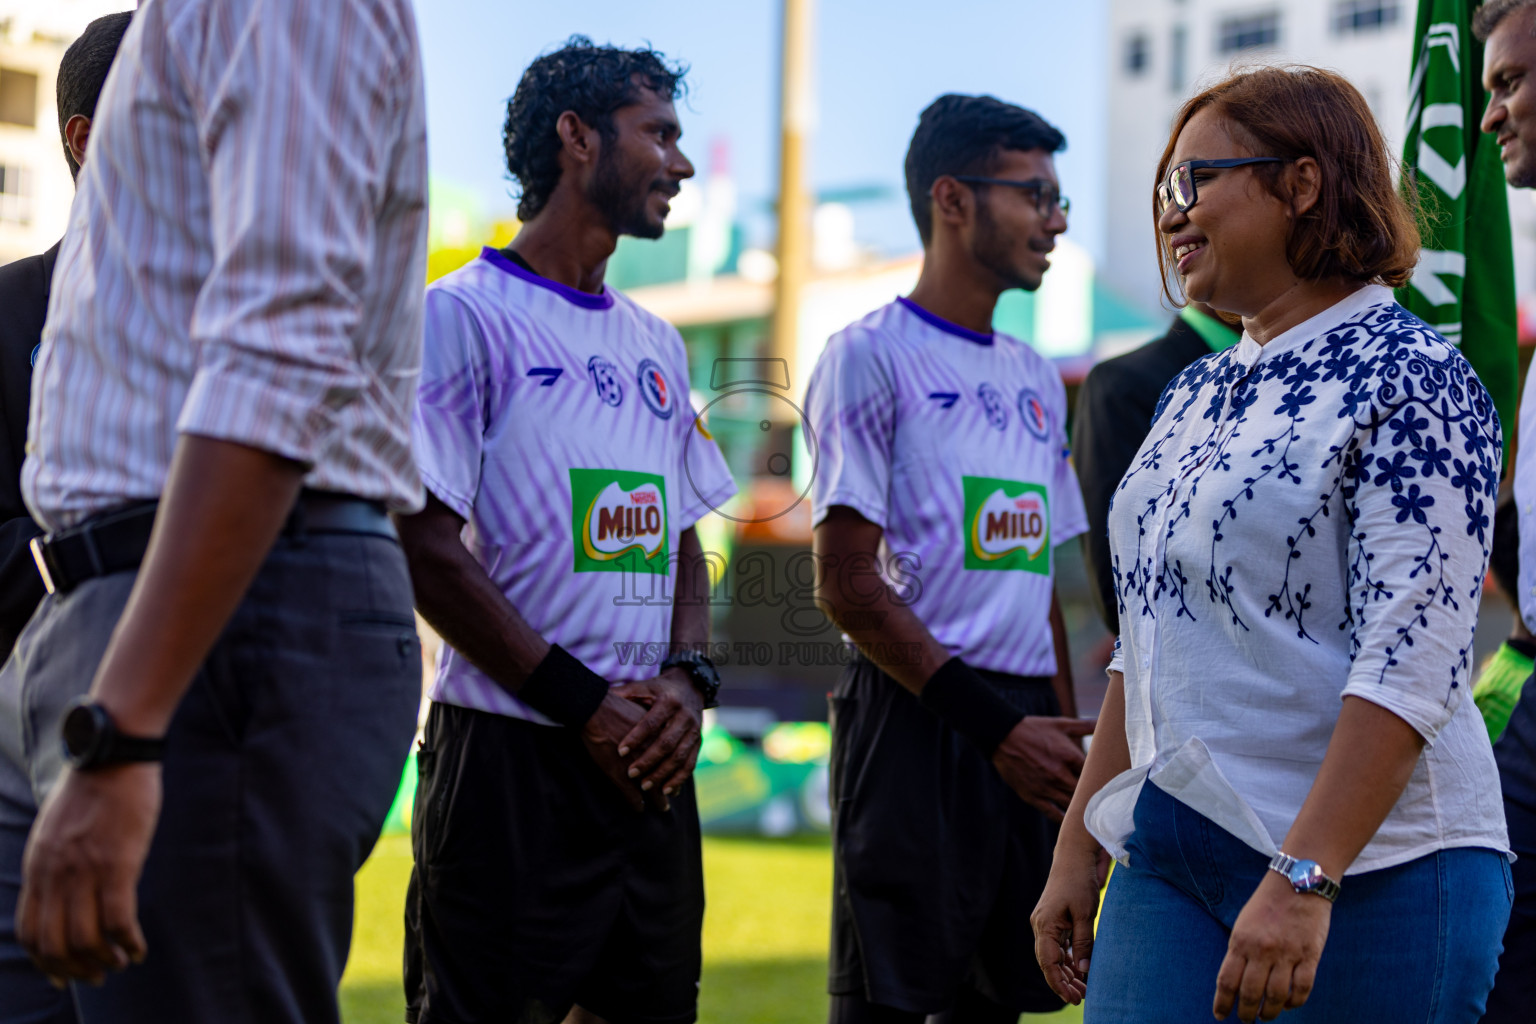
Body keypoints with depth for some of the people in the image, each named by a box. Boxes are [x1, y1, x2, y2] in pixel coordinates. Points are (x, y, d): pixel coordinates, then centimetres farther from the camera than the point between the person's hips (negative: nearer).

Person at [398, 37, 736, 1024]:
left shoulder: (656, 344, 19)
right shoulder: (463, 316, -4)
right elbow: (425, 548, -11)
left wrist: (688, 680, 0)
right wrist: (582, 703, -14)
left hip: (652, 762, 7)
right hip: (509, 757, -7)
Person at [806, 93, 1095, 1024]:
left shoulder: (1035, 379, 18)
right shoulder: (871, 358, -5)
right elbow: (848, 582, -11)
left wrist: (1069, 740, 12)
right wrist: (994, 726, -16)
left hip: (1025, 733, 7)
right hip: (916, 726, -7)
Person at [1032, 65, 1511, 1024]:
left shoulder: (1411, 380, -9)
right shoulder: (1196, 396, 15)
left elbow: (1412, 665, -17)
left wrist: (1303, 880, -24)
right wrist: (1078, 848, 14)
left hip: (1369, 872, -7)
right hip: (1170, 856, 7)